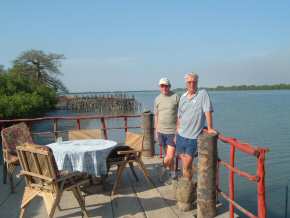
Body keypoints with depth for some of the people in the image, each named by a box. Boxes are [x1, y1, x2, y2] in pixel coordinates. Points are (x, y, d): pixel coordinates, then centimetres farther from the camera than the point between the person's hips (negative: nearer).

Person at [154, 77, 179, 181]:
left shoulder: (176, 97, -6)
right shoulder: (157, 99, 7)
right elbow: (156, 115, 13)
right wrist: (156, 130, 11)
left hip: (173, 131, -4)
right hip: (161, 131, 4)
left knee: (170, 155, -8)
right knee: (168, 154, 14)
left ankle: (164, 168, 18)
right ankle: (172, 171, 31)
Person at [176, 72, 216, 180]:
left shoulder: (203, 94, -7)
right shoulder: (183, 97, 9)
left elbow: (208, 111, -14)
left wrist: (209, 128, -22)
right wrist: (176, 134, 16)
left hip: (193, 136, -5)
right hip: (181, 135, 5)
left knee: (187, 165, -2)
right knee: (184, 163, 15)